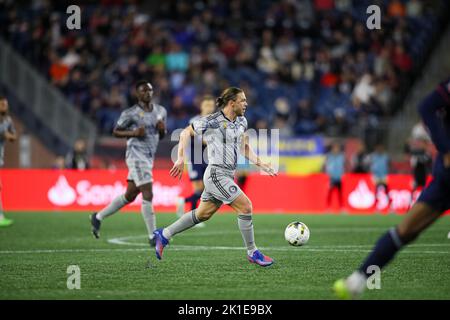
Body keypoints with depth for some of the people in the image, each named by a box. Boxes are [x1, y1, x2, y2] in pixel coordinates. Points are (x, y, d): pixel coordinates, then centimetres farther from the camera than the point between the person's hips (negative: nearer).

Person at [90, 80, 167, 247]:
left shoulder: (161, 111, 12)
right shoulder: (130, 113, -7)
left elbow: (161, 136, 22)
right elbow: (115, 132, -1)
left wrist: (162, 130, -1)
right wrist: (134, 133, -16)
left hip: (149, 158, 8)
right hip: (136, 156, -8)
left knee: (129, 196, 13)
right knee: (148, 195, -13)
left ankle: (99, 217, 30)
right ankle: (153, 236, -9)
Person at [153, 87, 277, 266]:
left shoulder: (242, 121, 9)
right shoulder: (211, 122, -14)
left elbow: (245, 147, 21)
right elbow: (186, 133, -4)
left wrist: (260, 163, 9)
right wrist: (181, 159, -8)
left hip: (227, 176, 9)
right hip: (216, 175, -9)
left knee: (202, 214, 15)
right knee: (246, 207, -13)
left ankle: (164, 235, 28)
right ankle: (252, 253, -1)